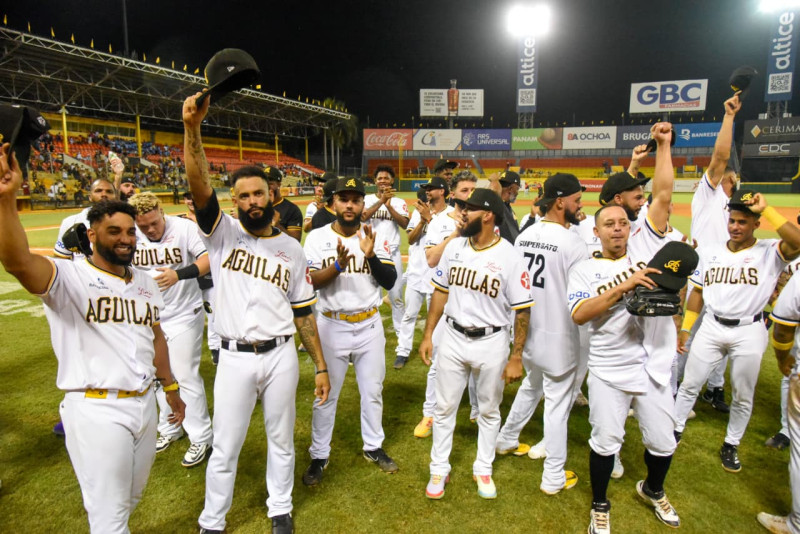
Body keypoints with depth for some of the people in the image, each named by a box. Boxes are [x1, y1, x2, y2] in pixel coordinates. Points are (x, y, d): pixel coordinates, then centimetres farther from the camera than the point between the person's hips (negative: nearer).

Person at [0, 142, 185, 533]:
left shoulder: (145, 283, 8)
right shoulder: (69, 278, -12)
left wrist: (170, 386, 20)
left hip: (144, 404, 7)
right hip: (96, 410, -6)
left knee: (131, 498, 24)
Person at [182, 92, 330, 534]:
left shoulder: (292, 249, 3)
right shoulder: (223, 233, -2)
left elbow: (304, 312, 5)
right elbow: (199, 186, -21)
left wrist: (320, 366, 3)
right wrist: (192, 128, -36)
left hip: (281, 356, 2)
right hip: (235, 358, -2)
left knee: (281, 439, 18)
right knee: (225, 447, 12)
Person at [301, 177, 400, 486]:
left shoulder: (375, 237, -1)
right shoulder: (317, 238, -7)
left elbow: (390, 281, -7)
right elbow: (310, 282, -15)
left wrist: (370, 255, -22)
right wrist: (338, 265, -31)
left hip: (369, 325, 3)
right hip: (332, 326, -2)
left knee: (372, 391, 16)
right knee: (326, 395, 10)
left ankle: (373, 447, 36)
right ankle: (319, 456, 27)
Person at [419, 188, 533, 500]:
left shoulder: (510, 258, -16)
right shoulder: (454, 247, -2)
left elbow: (522, 311, -12)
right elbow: (441, 292, 7)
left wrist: (516, 358, -12)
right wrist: (428, 335, 5)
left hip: (491, 342, -3)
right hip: (453, 337, 3)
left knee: (489, 411, 16)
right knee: (444, 407, 12)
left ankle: (483, 470, 36)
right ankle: (439, 470, 31)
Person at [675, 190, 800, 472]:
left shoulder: (769, 252, -6)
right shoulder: (710, 251, 4)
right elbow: (697, 291, 9)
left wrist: (766, 209, -26)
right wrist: (685, 328, 7)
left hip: (749, 332, -2)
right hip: (711, 327, 2)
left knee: (743, 396, 12)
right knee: (690, 384, 9)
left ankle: (731, 445, 31)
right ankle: (675, 430, 27)